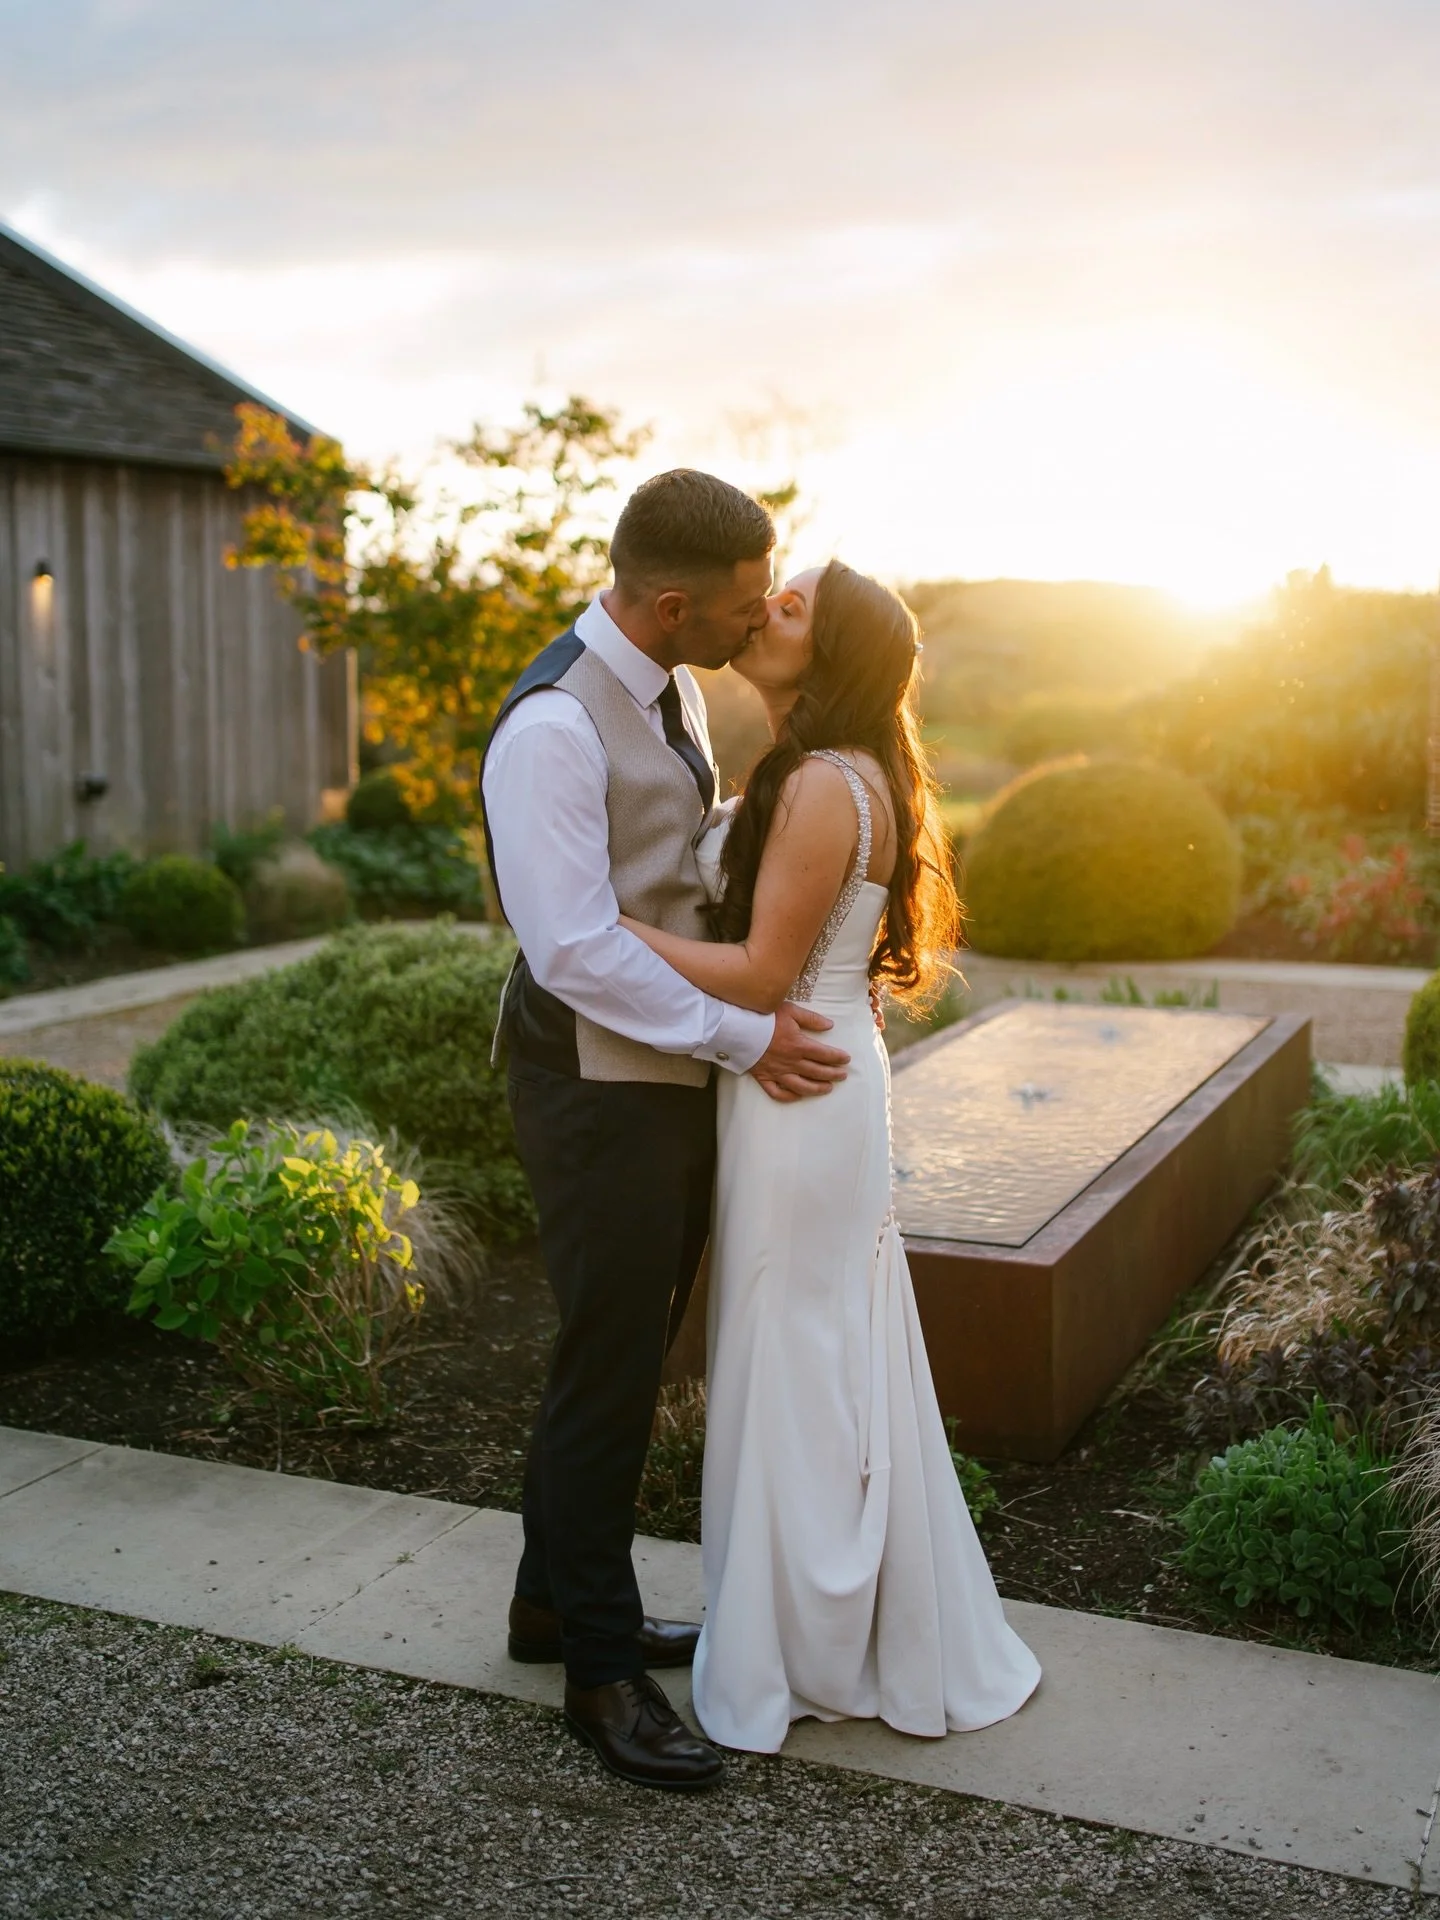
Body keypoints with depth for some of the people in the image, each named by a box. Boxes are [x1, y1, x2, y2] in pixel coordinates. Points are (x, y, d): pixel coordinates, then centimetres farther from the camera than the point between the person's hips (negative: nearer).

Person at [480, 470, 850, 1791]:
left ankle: (557, 1599, 37)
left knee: (633, 1353, 18)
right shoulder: (554, 726, -22)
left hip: (680, 1075, 9)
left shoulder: (673, 691, 7)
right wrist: (744, 1036, -19)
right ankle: (601, 1668, 20)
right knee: (610, 1371, 2)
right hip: (600, 1085, -9)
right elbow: (575, 949, -25)